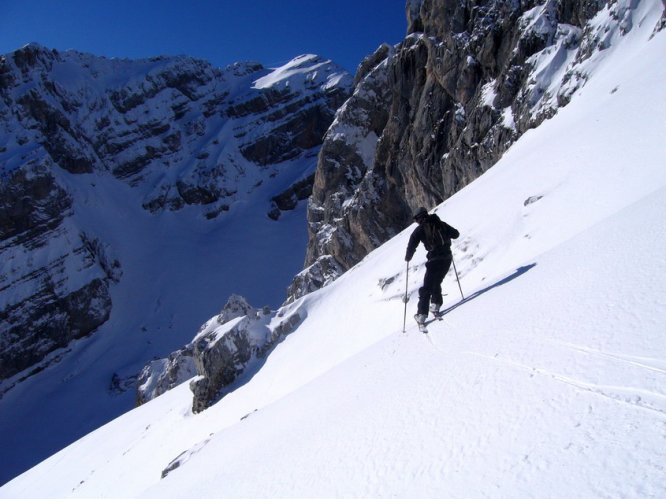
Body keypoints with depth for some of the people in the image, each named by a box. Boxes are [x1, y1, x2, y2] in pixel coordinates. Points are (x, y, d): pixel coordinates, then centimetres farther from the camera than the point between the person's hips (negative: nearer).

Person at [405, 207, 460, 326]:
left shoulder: (420, 229, -1)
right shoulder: (441, 224, 11)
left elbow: (412, 244, -10)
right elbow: (456, 234, 17)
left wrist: (408, 257, 7)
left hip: (435, 259, -5)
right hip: (447, 258, 5)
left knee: (427, 287, 1)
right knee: (436, 283, 25)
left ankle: (422, 315, -2)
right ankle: (435, 305, 21)